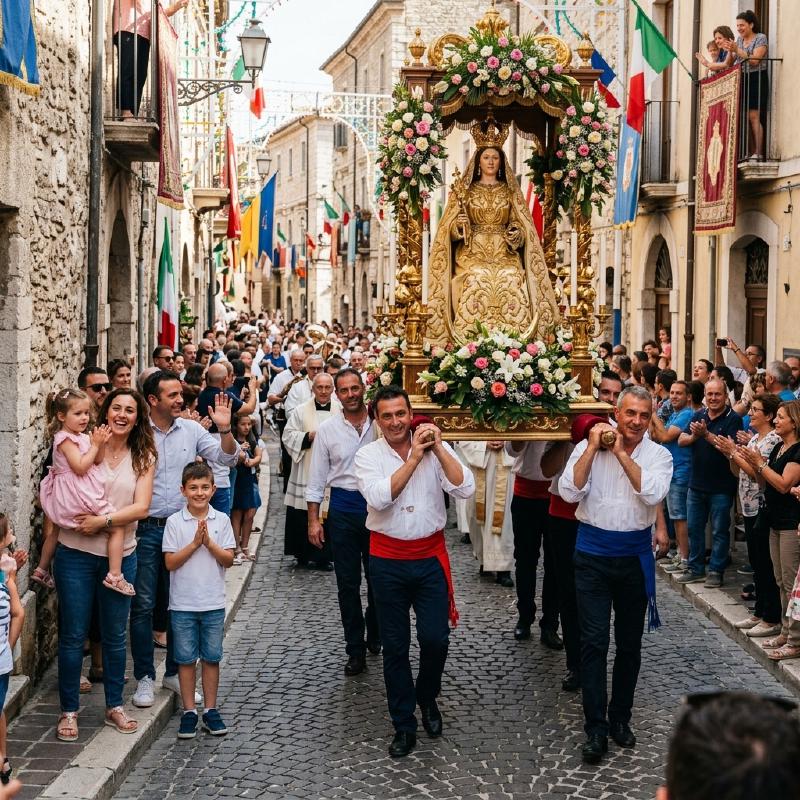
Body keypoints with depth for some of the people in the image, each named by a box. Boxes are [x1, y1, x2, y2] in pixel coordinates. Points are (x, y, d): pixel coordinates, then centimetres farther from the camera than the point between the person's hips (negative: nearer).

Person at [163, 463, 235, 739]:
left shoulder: (221, 520, 0)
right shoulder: (175, 522, -4)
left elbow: (228, 559, -3)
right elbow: (170, 562, -9)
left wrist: (208, 542, -16)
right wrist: (195, 543, -17)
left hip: (213, 603, 1)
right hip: (182, 604, -1)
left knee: (211, 657, 8)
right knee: (186, 659, 5)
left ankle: (210, 711, 18)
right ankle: (189, 711, 15)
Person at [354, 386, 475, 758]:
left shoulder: (437, 448, -2)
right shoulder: (368, 455, -5)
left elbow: (465, 488, -14)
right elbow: (379, 497, -21)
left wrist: (438, 449, -20)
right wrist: (414, 458, -20)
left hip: (430, 556, 0)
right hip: (388, 559, 0)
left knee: (435, 639, -1)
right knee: (395, 646, 7)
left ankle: (427, 698, 30)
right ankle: (404, 725, 21)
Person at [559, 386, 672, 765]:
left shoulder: (658, 455, -1)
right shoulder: (588, 447, -3)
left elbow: (652, 494, -20)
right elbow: (569, 492, -15)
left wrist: (621, 453, -17)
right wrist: (594, 448, -18)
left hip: (635, 555, 2)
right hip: (593, 554, -2)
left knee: (629, 643, 12)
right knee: (594, 641, -5)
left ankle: (620, 717, 27)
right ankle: (596, 727, 1)